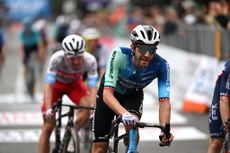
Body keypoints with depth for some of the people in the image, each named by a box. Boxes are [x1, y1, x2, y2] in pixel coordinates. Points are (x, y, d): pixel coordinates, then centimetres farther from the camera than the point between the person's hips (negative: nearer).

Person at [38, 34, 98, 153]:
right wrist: (48, 109, -46)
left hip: (74, 84, 1)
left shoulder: (90, 60, -32)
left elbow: (92, 88, -33)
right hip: (56, 83, -1)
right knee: (48, 126, -8)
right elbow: (48, 85, -36)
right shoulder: (57, 59, -36)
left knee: (87, 107, -28)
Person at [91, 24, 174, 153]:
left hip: (133, 95, 1)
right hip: (110, 94, -1)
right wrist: (124, 114, -59)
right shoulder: (120, 55, -38)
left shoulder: (161, 65, -32)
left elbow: (164, 100, -35)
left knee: (132, 125, -32)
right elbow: (107, 94, -43)